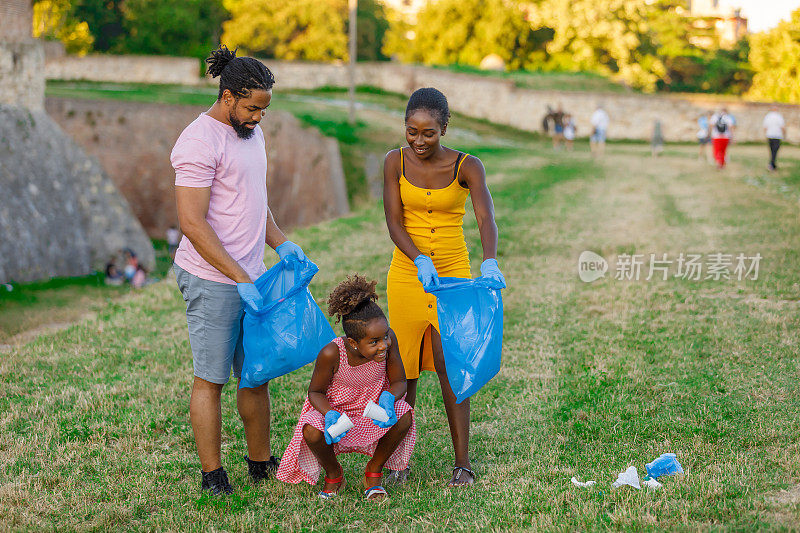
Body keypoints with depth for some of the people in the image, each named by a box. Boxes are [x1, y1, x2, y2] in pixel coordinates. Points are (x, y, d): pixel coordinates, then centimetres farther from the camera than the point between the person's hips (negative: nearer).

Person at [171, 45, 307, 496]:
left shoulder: (252, 133, 13)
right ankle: (213, 477, 11)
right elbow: (193, 224, -20)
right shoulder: (199, 142, -16)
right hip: (213, 281, -8)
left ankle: (261, 463, 26)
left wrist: (282, 243, 7)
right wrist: (241, 279, -21)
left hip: (251, 277, 8)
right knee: (211, 379, 1)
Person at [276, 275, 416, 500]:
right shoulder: (331, 353, -32)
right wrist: (330, 415, -35)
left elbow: (399, 382, -11)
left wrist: (388, 398, -35)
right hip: (334, 405, -2)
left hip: (373, 403, 2)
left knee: (404, 418, -29)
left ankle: (374, 472, 1)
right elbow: (315, 392, -14)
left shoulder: (388, 340, -26)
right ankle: (333, 476, 5)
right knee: (312, 432, -33)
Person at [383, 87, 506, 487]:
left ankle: (462, 462, 3)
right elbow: (393, 221, -11)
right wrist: (420, 260, -30)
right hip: (407, 273, 2)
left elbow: (486, 217, -25)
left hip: (453, 273, -2)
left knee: (450, 365, -6)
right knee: (403, 368, 6)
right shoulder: (396, 162, -3)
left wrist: (489, 262, -45)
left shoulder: (467, 167, -9)